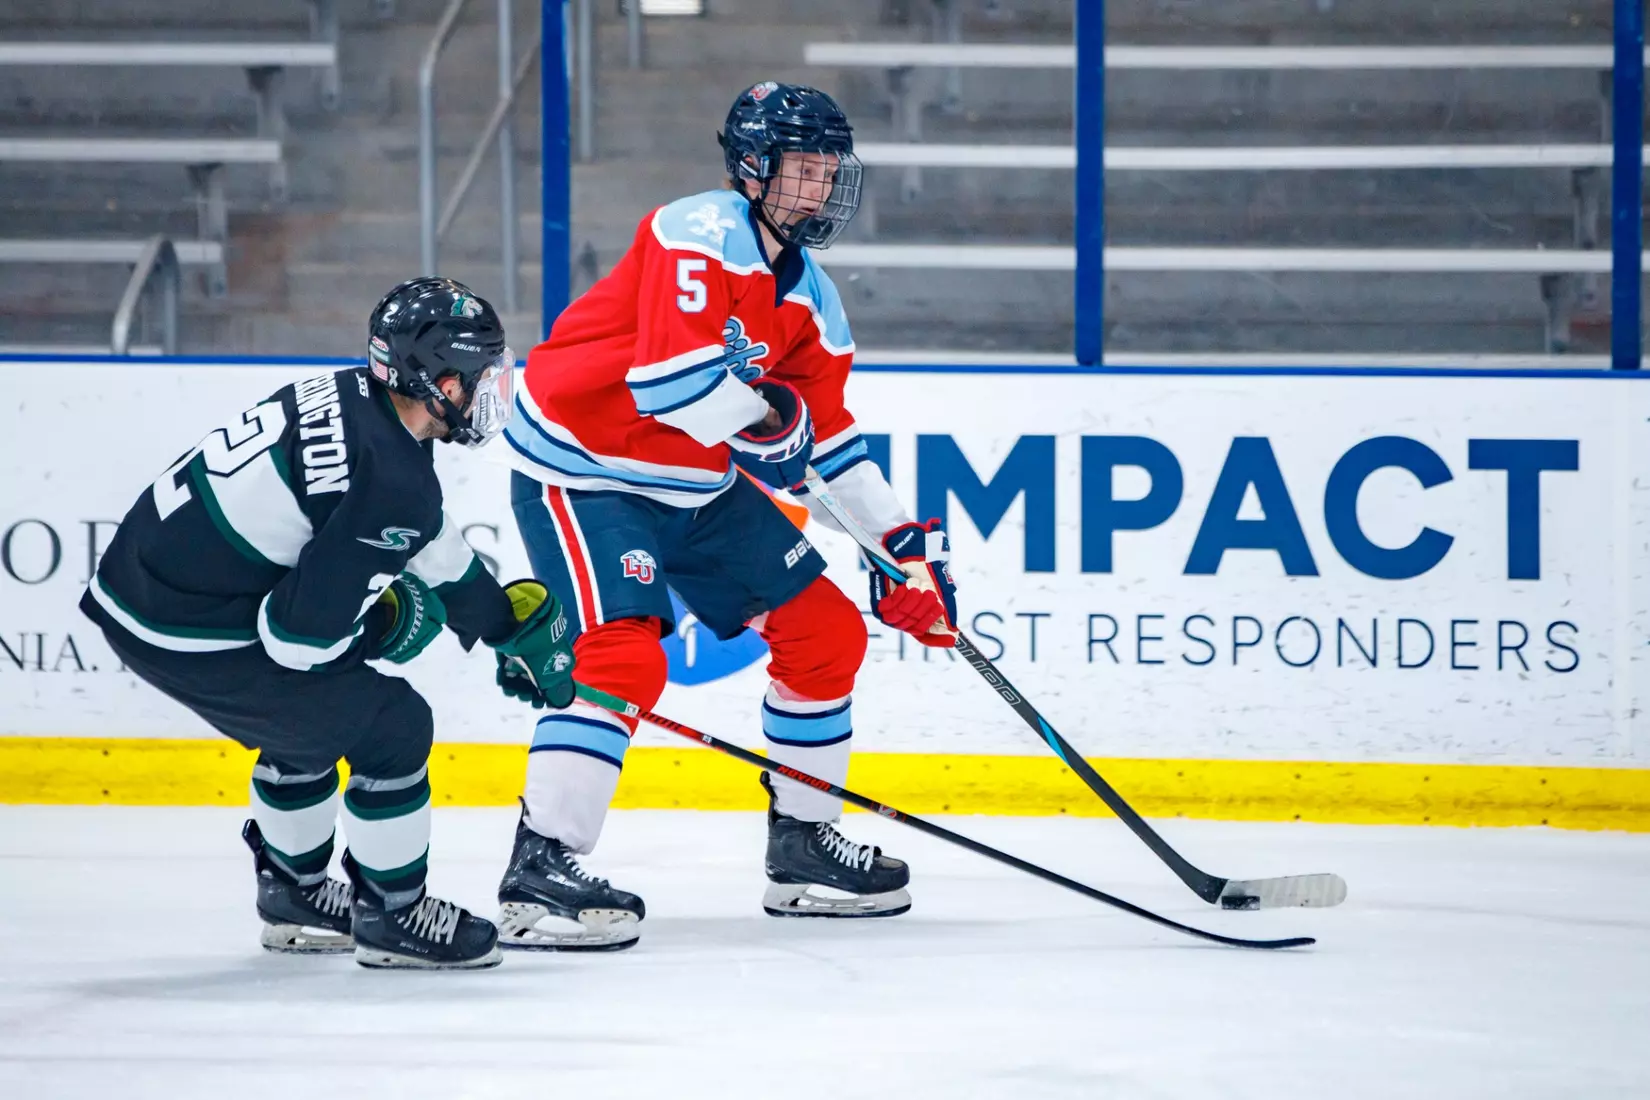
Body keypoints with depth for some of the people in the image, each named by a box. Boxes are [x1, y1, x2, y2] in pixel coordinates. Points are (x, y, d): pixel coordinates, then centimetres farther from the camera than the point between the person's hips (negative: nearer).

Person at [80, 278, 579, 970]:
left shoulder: (354, 399, 7)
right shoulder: (393, 479, -22)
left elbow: (429, 544, 24)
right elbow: (301, 634, -23)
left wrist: (512, 621, 28)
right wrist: (387, 624, -3)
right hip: (190, 635, -9)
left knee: (311, 716, 29)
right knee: (390, 725, 0)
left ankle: (293, 895, 43)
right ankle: (391, 916, 13)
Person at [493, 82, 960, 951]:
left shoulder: (809, 298, 7)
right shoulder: (702, 236, -21)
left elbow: (829, 435, 15)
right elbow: (670, 375, -34)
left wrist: (903, 544, 11)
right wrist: (771, 414, -18)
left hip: (699, 485, 9)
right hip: (582, 468, -9)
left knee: (826, 633, 9)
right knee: (622, 655, -25)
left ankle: (803, 847, 22)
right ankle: (538, 876, -25)